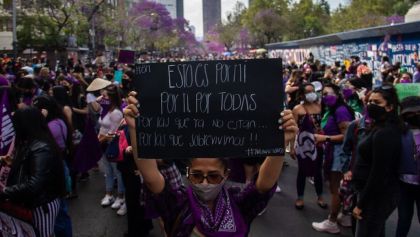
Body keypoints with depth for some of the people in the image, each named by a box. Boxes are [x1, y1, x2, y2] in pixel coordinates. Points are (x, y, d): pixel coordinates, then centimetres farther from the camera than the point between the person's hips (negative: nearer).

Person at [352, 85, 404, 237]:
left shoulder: (384, 133, -23)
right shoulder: (382, 128, 9)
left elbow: (379, 174, -24)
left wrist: (361, 204, -20)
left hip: (377, 196, -10)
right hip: (380, 193, 10)